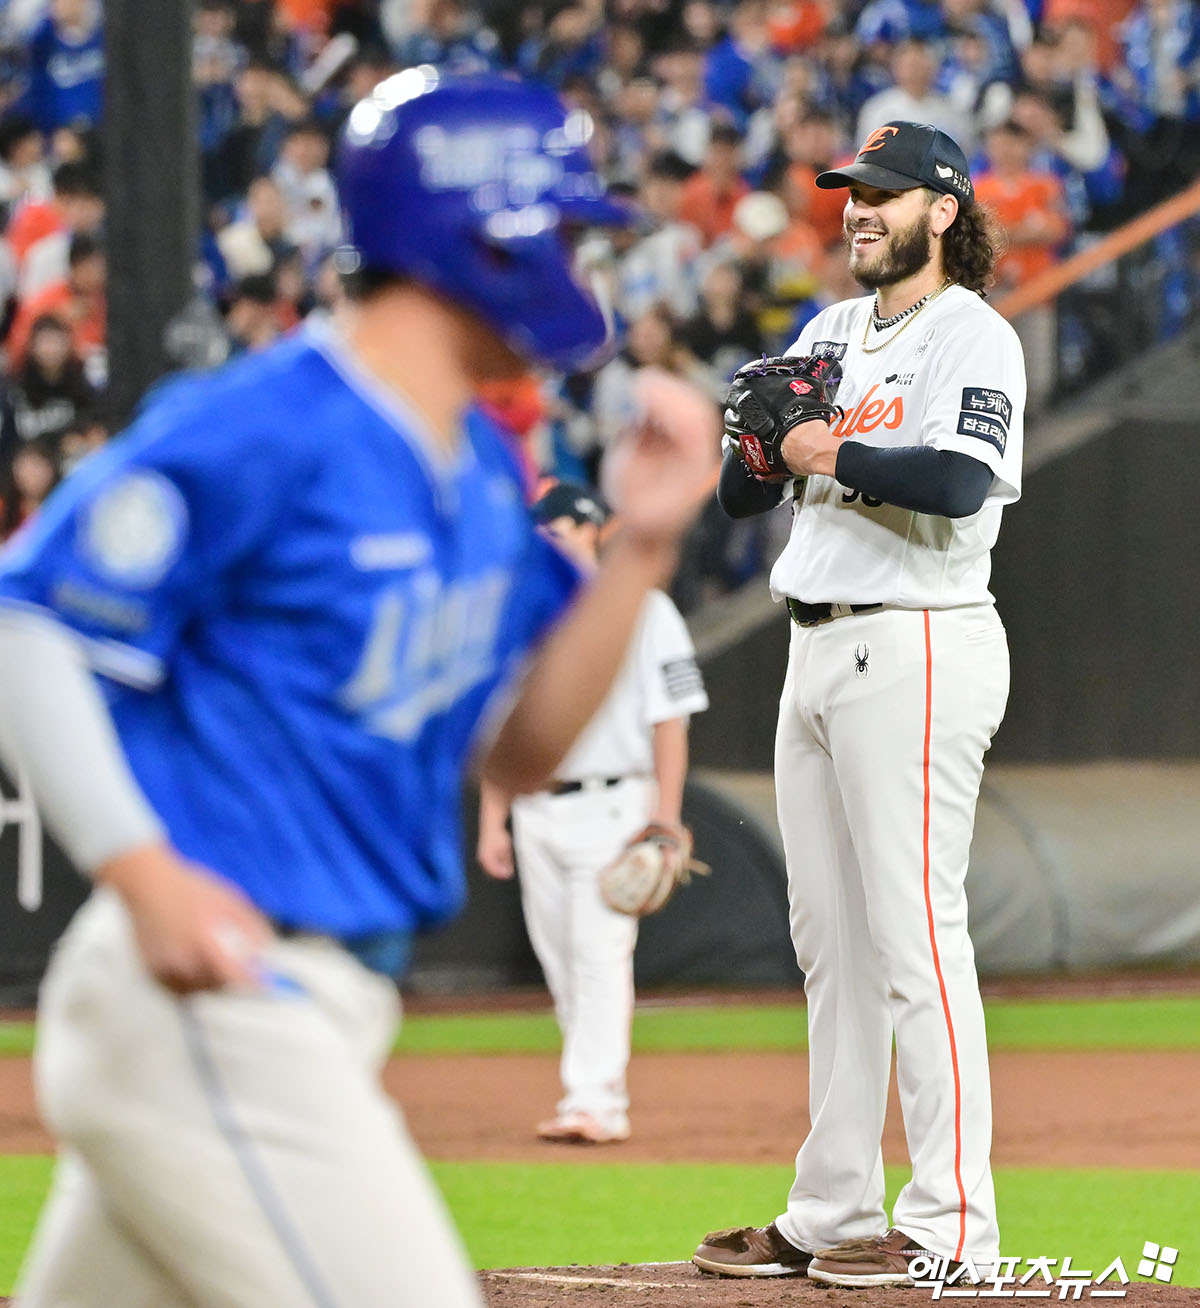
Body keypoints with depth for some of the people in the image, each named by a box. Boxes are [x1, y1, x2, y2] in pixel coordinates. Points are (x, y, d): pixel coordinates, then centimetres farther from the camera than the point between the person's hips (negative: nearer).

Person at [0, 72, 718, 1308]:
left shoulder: (482, 474, 13)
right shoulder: (262, 432, -15)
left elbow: (517, 753, 17)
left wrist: (640, 546, 5)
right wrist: (146, 875, -23)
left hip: (325, 1004, 10)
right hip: (209, 1001, -10)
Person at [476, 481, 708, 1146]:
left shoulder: (641, 610, -2)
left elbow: (670, 720, -5)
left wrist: (665, 818, -12)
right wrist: (492, 821, 10)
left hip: (610, 807, -6)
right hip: (537, 812, 6)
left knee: (601, 953, -12)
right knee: (560, 962, 7)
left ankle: (597, 1100, -16)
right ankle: (591, 1095, 15)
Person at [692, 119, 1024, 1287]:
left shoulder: (972, 335, -7)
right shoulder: (831, 334, 18)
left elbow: (958, 480, -25)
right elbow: (739, 490, 15)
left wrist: (827, 453, -13)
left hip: (916, 651, -9)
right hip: (818, 652, 9)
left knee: (914, 931, -10)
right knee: (831, 943, 10)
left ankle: (950, 1222, -9)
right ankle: (833, 1214, 16)